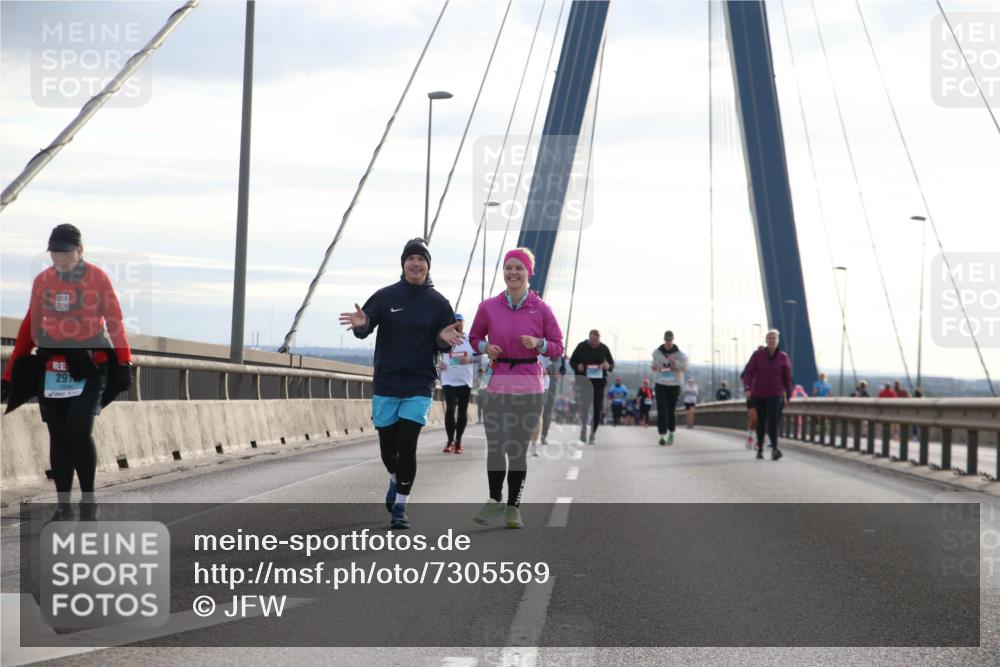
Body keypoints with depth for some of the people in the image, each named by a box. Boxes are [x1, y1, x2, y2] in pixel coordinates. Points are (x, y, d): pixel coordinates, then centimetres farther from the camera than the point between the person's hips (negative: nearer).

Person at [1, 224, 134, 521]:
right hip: (51, 369, 4)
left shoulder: (97, 278, -4)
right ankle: (63, 506, 10)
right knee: (58, 437, 3)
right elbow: (31, 327, 10)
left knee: (79, 431, -16)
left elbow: (115, 321, -5)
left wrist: (124, 363, -15)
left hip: (90, 365, -3)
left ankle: (88, 499, 1)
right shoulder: (42, 281, 5)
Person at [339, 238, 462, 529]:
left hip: (419, 386, -1)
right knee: (388, 445, 10)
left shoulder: (438, 302, 3)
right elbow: (365, 328, -5)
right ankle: (395, 480, 42)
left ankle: (400, 507, -2)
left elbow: (446, 345, 8)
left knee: (407, 445, -10)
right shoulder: (386, 296, 0)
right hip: (386, 384, 1)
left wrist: (445, 339, -16)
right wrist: (361, 324, -29)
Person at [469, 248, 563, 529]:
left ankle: (513, 506, 15)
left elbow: (558, 347, 5)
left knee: (518, 449, 4)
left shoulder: (541, 309, 0)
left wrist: (538, 344, -15)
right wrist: (484, 347, -5)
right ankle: (494, 500, 11)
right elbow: (474, 337, 17)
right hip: (496, 385, 1)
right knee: (495, 447, -8)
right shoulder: (488, 307, 3)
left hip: (529, 387, 0)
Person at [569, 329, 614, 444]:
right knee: (583, 408, -2)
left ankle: (593, 434, 9)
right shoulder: (581, 347, 2)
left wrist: (608, 366, -13)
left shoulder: (604, 348, 6)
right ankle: (583, 434, 10)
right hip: (583, 382, -1)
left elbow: (612, 364, 12)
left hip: (599, 382, 1)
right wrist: (577, 366, -16)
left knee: (597, 409, 0)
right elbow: (572, 361, 7)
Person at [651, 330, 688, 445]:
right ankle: (662, 435, -10)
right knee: (661, 411, -8)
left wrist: (675, 362, -21)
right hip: (660, 384, 1)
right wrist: (654, 367, -8)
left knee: (671, 410, 6)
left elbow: (684, 367, -6)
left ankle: (671, 433, 25)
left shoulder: (679, 354, -5)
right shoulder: (656, 352, 1)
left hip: (674, 385, -1)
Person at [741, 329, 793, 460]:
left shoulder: (783, 357, -1)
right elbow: (748, 372, -9)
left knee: (773, 420, -19)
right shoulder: (758, 354, -4)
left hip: (775, 394, -1)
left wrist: (789, 395, 7)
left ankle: (774, 448, -29)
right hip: (759, 394, 1)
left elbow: (787, 377, 5)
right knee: (760, 422, 10)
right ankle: (760, 449, 23)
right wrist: (747, 388, -23)